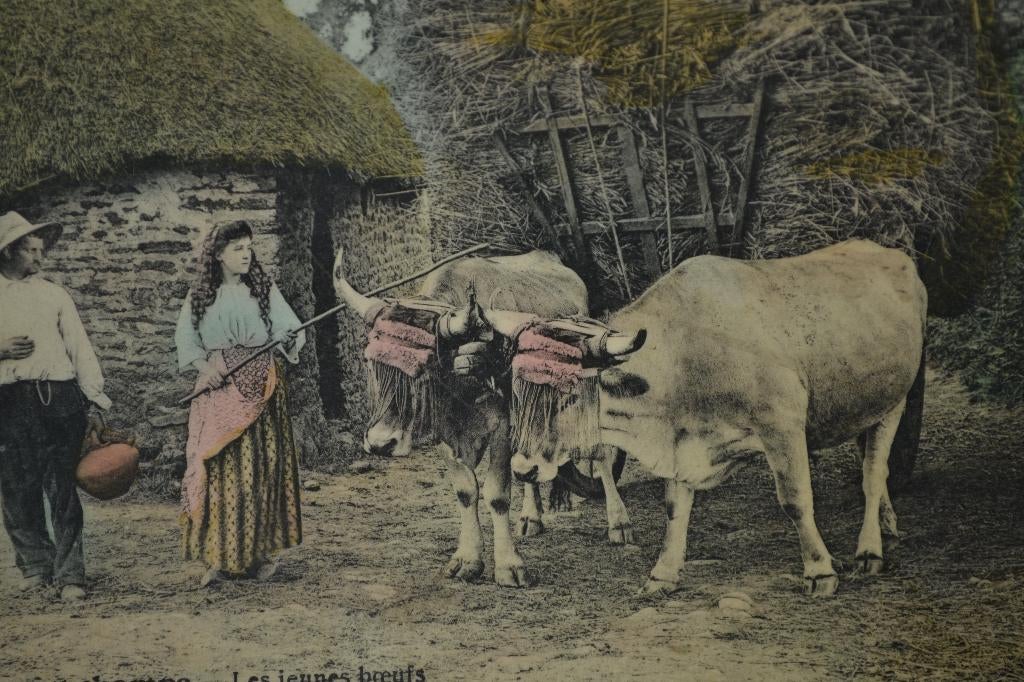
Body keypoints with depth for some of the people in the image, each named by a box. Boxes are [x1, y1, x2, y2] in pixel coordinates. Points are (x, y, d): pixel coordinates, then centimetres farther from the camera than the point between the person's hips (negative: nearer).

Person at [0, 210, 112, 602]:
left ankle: (69, 574, -1)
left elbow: (79, 346, 11)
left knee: (62, 488, -3)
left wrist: (95, 393, 2)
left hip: (59, 397, 0)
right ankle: (35, 565, 19)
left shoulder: (54, 294, 14)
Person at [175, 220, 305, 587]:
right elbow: (185, 339, 7)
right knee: (218, 469, -2)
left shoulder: (264, 289, 4)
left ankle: (262, 552, 7)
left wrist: (291, 340, -27)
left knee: (259, 467, -1)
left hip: (259, 388, -1)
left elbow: (287, 326, -4)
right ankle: (220, 557, 3)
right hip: (217, 392, 1)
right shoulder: (199, 295, 7)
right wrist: (204, 367, -10)